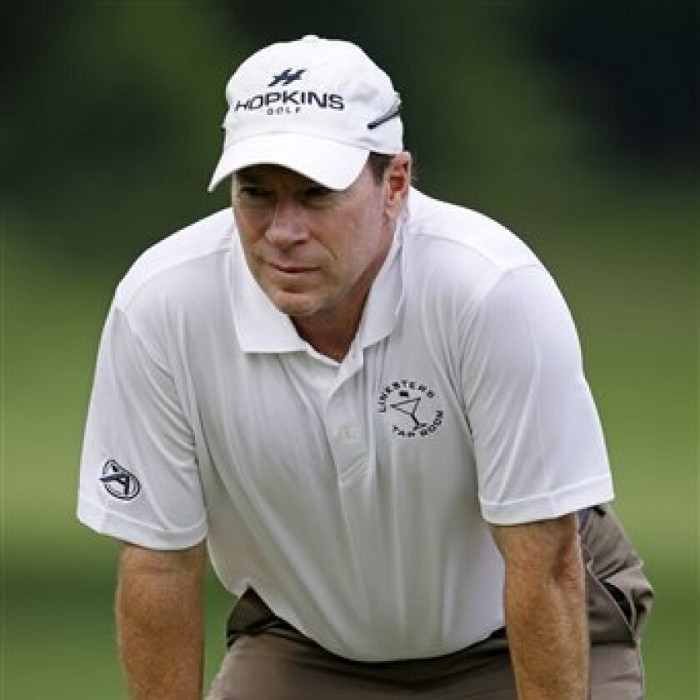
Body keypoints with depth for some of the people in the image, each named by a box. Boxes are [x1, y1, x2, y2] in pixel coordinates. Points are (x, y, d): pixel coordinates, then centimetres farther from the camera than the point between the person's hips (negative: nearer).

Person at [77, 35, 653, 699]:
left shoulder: (498, 290, -31)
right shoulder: (158, 306, -24)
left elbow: (543, 563, -26)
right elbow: (159, 567, -14)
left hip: (505, 643, -2)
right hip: (304, 639, 2)